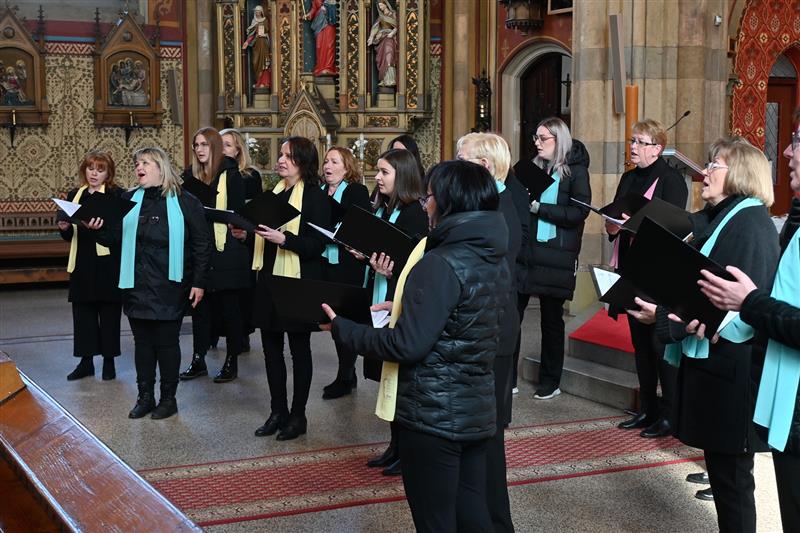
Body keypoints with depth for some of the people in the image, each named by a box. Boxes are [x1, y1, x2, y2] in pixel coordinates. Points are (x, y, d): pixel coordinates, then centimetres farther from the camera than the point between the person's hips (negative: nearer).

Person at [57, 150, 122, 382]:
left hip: (108, 265, -4)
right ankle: (86, 361, 16)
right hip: (82, 264, 5)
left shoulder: (116, 195, -4)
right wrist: (65, 228, -7)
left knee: (109, 313, 3)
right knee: (82, 311, 7)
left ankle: (109, 361, 14)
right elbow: (69, 237, 15)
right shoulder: (74, 195, 11)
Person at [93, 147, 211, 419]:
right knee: (142, 341, 11)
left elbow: (202, 244, -5)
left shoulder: (185, 202, -5)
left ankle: (168, 398, 18)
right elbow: (117, 239, 9)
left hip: (169, 287, -4)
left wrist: (199, 282, -8)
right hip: (136, 285, 4)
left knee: (167, 342, 5)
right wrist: (100, 229, -11)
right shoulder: (129, 200, 8)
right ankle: (145, 397, 22)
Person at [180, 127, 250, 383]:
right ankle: (198, 360, 16)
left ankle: (231, 362, 11)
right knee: (200, 303, 8)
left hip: (225, 251, -5)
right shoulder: (191, 175, 12)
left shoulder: (230, 175, -3)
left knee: (228, 305, 2)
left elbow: (237, 213, -7)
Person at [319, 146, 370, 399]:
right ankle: (348, 374, 23)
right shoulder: (319, 192, 12)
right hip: (325, 264, 6)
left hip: (348, 266, -6)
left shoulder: (358, 192, -4)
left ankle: (344, 378, 8)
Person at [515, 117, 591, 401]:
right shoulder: (533, 168, 11)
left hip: (556, 255, -4)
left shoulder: (575, 171, -3)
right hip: (525, 250, 4)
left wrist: (538, 207, -17)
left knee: (551, 318, 7)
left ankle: (550, 382, 19)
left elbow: (578, 213, -13)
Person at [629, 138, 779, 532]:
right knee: (722, 471, 17)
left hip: (731, 373, -9)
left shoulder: (750, 224, -16)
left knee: (731, 477, 2)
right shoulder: (720, 220, 14)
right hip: (709, 363, 9)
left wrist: (665, 319, -24)